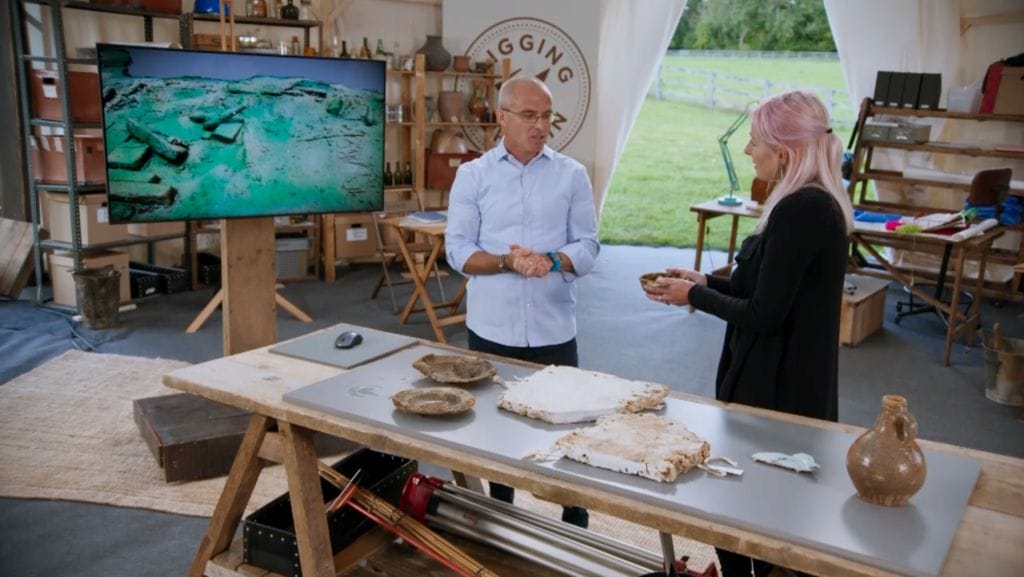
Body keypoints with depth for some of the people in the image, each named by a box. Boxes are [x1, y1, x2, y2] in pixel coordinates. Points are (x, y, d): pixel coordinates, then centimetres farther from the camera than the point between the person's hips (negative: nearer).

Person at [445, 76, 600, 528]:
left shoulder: (572, 175, 3)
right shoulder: (472, 175, 2)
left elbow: (588, 246, 1)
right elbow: (457, 251, -3)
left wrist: (551, 261, -19)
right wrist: (508, 262, -19)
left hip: (554, 330, 0)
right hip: (491, 330, 1)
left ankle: (576, 527, 22)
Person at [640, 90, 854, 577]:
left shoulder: (799, 210, -23)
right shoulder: (818, 202, 8)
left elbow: (763, 314, -22)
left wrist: (695, 296, -9)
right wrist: (706, 282, 8)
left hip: (776, 387, -10)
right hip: (798, 379, 10)